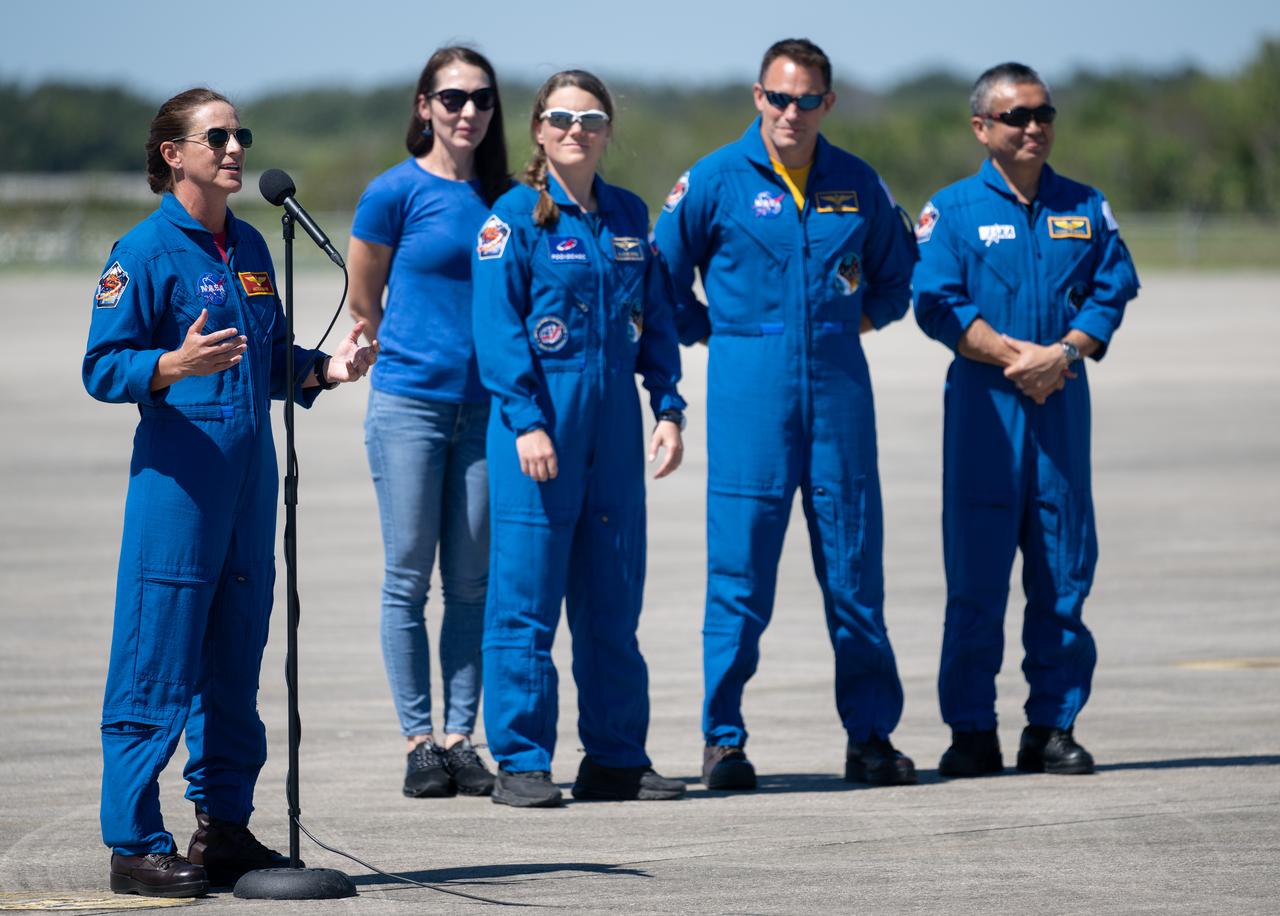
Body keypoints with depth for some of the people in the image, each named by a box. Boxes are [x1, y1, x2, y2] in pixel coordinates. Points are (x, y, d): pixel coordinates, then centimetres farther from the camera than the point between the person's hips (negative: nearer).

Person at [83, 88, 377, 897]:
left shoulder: (250, 248, 15)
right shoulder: (146, 250, -7)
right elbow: (104, 366, -12)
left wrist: (326, 369, 4)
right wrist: (173, 366, -29)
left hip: (250, 468, 7)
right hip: (177, 472, -7)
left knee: (235, 662, 12)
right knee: (157, 667, -6)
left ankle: (225, 828, 20)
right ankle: (135, 845, -2)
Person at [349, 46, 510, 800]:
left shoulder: (504, 198, 9)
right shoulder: (396, 192, -3)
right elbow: (364, 302, 5)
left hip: (483, 406, 4)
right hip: (409, 402, -4)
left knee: (472, 581, 4)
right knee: (409, 577, -1)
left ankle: (460, 739, 8)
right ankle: (418, 741, 3)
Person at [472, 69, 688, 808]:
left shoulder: (629, 216, 12)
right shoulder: (515, 216, -4)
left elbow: (656, 320, 15)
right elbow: (498, 329, -9)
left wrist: (669, 409, 6)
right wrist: (527, 421, -17)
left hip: (614, 427, 5)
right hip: (540, 419, -5)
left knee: (613, 598, 9)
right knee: (527, 599, -4)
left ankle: (617, 758, 16)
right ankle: (521, 761, 1)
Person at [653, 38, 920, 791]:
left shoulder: (859, 186, 9)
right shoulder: (714, 182, 0)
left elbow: (896, 274, 24)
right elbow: (663, 283, 6)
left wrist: (858, 321, 13)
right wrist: (716, 335, 3)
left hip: (839, 384, 3)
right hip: (749, 391, -3)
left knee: (855, 561, 3)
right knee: (740, 567, -4)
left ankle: (871, 735, 10)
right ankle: (724, 740, 2)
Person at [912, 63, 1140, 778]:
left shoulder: (1085, 208, 11)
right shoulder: (953, 210, 3)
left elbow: (1112, 292, 4)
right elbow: (939, 304, -6)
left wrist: (1062, 353, -13)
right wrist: (1016, 355, -15)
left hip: (1062, 400, 3)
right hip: (983, 402, -3)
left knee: (1063, 576, 3)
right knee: (976, 577, -2)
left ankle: (1054, 727, 10)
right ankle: (972, 731, 3)